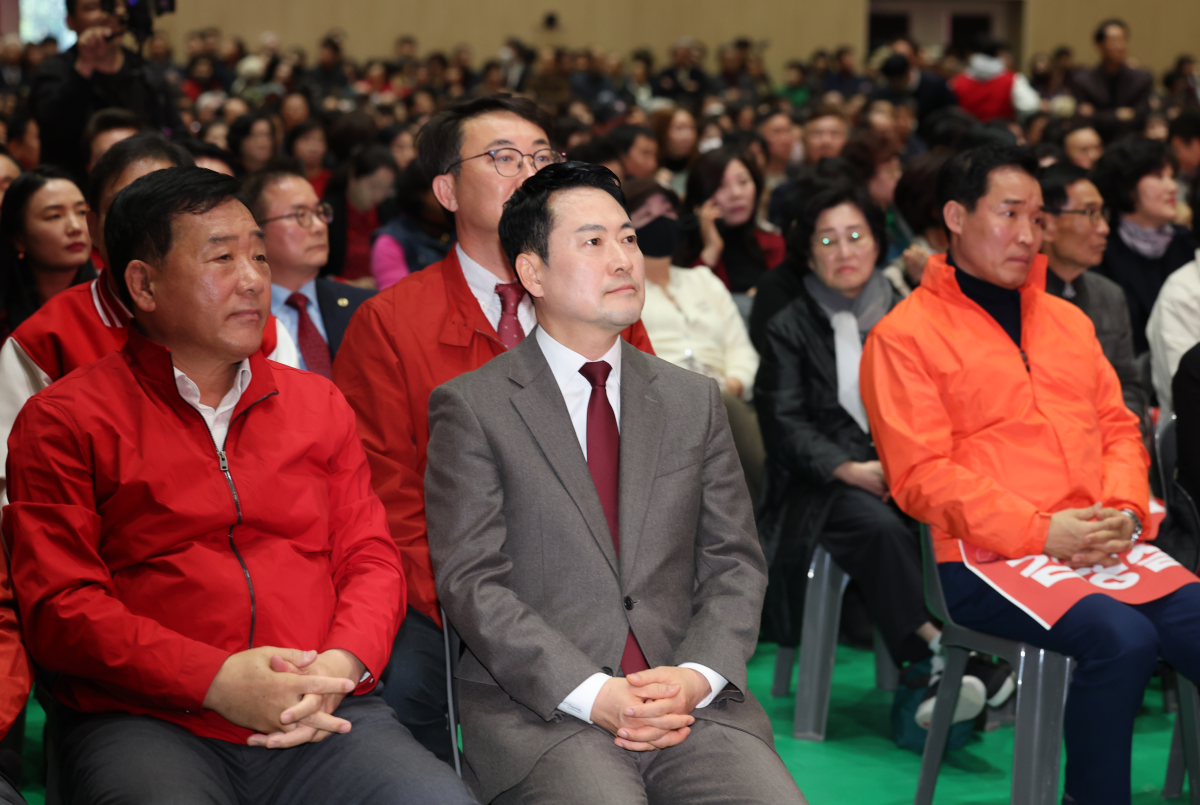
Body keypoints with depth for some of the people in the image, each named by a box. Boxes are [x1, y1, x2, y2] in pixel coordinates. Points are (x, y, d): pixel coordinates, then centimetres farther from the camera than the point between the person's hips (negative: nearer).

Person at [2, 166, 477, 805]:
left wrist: (340, 665, -7)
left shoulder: (319, 405, 21)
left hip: (322, 720, 4)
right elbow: (57, 605, -3)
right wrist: (216, 680, -15)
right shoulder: (64, 421, 6)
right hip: (146, 723, -3)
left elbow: (371, 559, 17)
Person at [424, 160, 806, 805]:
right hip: (538, 705, -3)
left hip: (691, 699, 3)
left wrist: (696, 677, -8)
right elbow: (472, 582, -4)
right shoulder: (470, 407, 3)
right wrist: (594, 695, -16)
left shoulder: (695, 401, 16)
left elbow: (734, 564, 13)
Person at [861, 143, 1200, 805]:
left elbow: (1118, 428, 21)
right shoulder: (905, 336, 2)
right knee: (1122, 638, -31)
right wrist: (1041, 531, -14)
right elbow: (921, 476, -7)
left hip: (1103, 546, 6)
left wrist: (1124, 509, -1)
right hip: (990, 558, -6)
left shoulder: (1067, 321, 23)